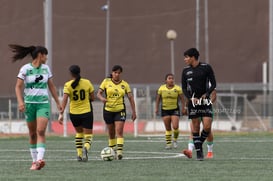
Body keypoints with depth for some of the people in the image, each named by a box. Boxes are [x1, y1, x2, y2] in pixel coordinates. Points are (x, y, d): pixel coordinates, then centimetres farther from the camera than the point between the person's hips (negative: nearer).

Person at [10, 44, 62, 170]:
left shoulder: (46, 68, 8)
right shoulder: (25, 69, -4)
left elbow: (51, 86, 18)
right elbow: (18, 86, -6)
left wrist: (58, 102, 20)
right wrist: (20, 102, -20)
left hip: (43, 104, 1)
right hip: (29, 103, -1)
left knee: (41, 131, -16)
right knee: (32, 134, 5)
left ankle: (39, 159, -28)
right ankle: (34, 160, 16)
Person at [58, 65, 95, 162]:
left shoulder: (68, 85, -7)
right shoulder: (87, 83, -4)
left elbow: (64, 100, -15)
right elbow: (92, 98, 2)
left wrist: (61, 114, -17)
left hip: (74, 114, 1)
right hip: (86, 113, -1)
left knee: (79, 132, 26)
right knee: (88, 136, 3)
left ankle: (79, 154, 18)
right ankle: (86, 148, -30)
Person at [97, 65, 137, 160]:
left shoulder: (124, 84, 2)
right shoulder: (106, 82, 1)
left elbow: (130, 98, 3)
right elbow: (99, 93, -2)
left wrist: (133, 112, -2)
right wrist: (102, 98, -26)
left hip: (120, 110, -1)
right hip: (108, 110, 1)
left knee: (119, 131, -16)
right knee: (111, 133, 8)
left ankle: (119, 152, -23)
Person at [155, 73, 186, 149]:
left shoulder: (178, 88, -2)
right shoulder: (161, 88, 2)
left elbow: (182, 99, 2)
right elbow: (158, 99, 11)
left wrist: (183, 108, -3)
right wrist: (156, 108, 7)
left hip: (175, 109, -1)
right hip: (165, 110, 1)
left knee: (175, 127, -12)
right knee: (168, 128, 2)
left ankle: (175, 140, 13)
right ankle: (168, 143, 8)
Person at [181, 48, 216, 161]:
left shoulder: (206, 68, -3)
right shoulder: (186, 71, 5)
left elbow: (213, 84, 1)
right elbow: (184, 88, 8)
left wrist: (206, 94, -13)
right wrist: (190, 98, -9)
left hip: (205, 101, -2)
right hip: (193, 101, 2)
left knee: (207, 127, -11)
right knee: (195, 127, 0)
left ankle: (200, 144, 13)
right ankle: (198, 151, 5)